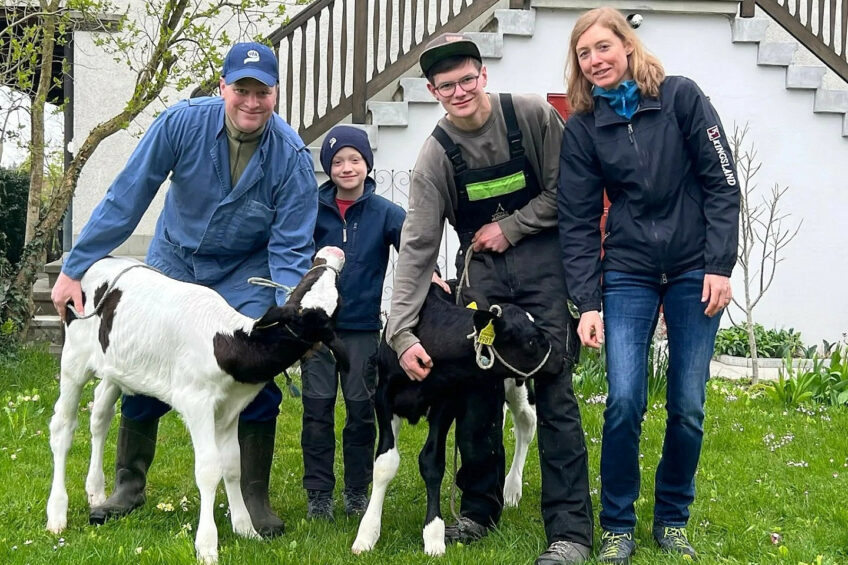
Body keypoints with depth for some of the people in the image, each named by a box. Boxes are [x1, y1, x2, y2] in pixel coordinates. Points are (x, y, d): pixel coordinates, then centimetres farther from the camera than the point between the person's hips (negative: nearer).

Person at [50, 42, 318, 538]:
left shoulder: (292, 157, -23)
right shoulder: (183, 122, -23)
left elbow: (291, 249, -20)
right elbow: (126, 197, -18)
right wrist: (75, 268, -17)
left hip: (247, 273, -1)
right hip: (174, 260, 1)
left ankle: (255, 498, 3)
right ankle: (129, 486, 20)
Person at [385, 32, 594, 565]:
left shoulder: (532, 115, -9)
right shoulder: (436, 156, -5)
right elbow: (417, 247, -9)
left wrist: (510, 228, -10)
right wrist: (403, 332, -17)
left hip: (543, 257, -2)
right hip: (481, 268, 3)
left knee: (554, 389, -8)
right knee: (477, 390, 4)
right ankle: (480, 510, 23)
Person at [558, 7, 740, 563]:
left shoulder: (682, 98, -3)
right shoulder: (582, 129, 2)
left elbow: (721, 184, -3)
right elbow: (578, 221, 0)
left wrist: (720, 265, -10)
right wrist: (587, 303, -7)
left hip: (695, 271, -1)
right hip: (628, 274, 1)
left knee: (688, 406, 1)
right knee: (625, 402, -10)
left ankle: (673, 519, 20)